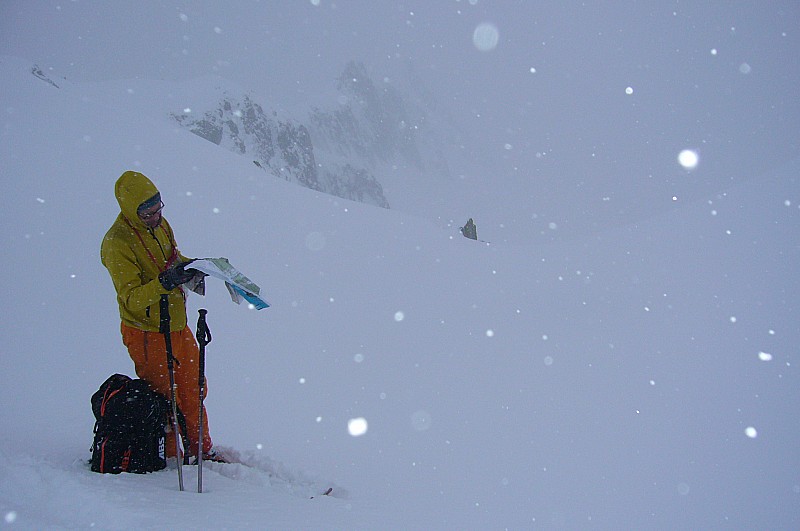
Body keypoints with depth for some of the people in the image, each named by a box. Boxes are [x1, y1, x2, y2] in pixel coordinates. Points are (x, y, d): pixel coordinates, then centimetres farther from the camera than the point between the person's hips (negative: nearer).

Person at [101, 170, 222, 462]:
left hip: (179, 328, 7)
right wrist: (165, 282, -39)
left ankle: (202, 449, 34)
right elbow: (132, 300, -25)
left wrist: (194, 266, 1)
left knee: (193, 392, 18)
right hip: (148, 336, -7)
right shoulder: (117, 243, -21)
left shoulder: (160, 224, 2)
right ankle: (168, 459, 25)